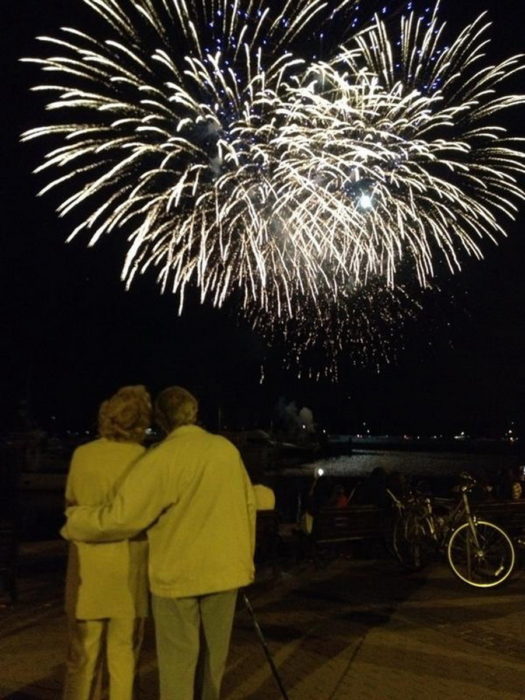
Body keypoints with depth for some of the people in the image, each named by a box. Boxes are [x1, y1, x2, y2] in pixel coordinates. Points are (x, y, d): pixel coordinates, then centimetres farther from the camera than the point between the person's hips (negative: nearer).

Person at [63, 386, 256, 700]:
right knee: (213, 655, 19)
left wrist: (74, 519, 0)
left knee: (178, 660, 9)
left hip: (177, 573, -4)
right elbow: (248, 505, 6)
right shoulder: (227, 449, -2)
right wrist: (245, 559, 17)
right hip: (225, 569, 5)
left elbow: (121, 517, -18)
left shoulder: (161, 458, -17)